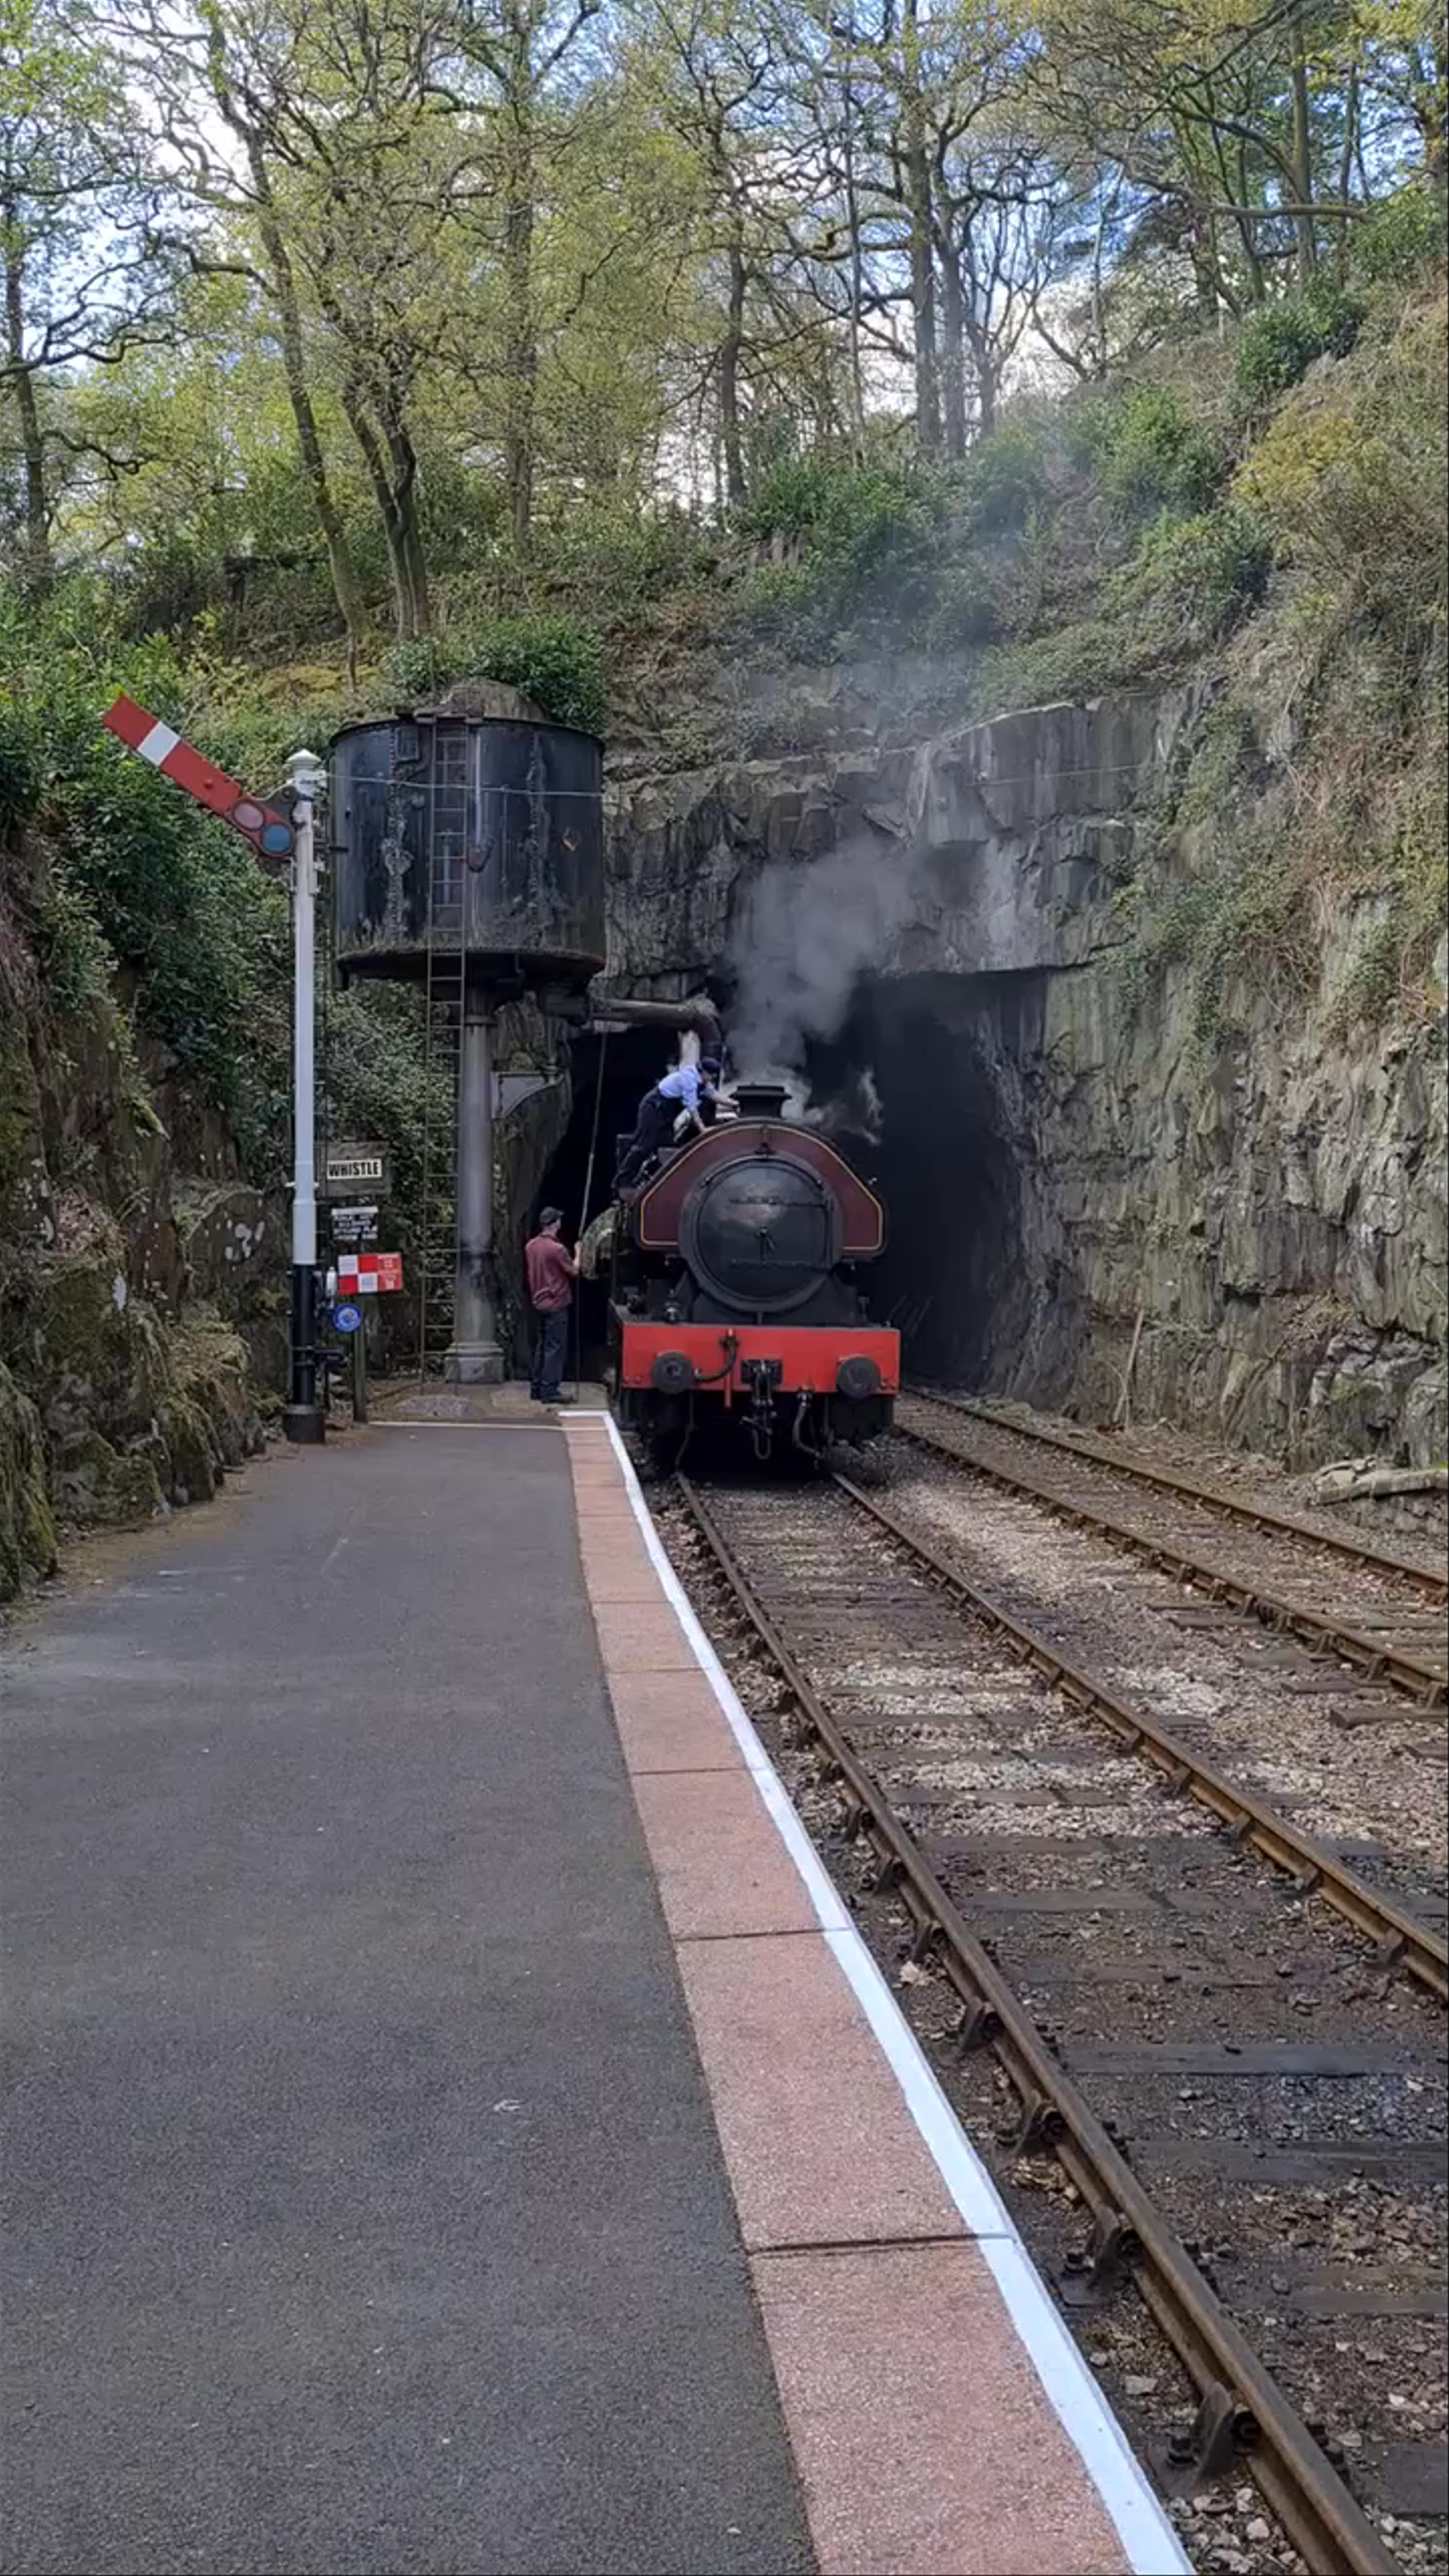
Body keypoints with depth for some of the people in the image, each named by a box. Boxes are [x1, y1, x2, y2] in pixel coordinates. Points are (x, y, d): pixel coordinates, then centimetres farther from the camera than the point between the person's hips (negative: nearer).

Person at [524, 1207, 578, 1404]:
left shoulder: (530, 1246, 4)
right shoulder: (557, 1249, -19)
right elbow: (574, 1271, -9)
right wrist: (578, 1254, 6)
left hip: (538, 1304, 8)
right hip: (556, 1304, -8)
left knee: (541, 1346, 15)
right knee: (555, 1348, -3)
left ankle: (536, 1388, 18)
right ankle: (549, 1391, -4)